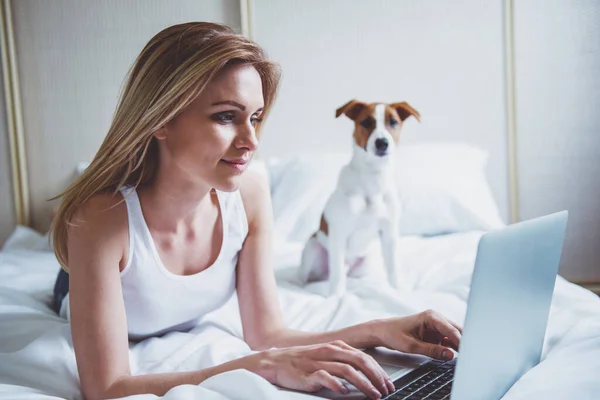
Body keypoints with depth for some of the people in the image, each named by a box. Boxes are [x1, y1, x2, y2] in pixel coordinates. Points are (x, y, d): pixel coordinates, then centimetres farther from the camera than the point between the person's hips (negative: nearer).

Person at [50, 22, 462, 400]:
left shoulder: (251, 193, -32)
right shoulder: (103, 214, -44)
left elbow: (266, 333, -26)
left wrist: (377, 331, -41)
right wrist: (266, 366, -56)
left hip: (184, 333, 2)